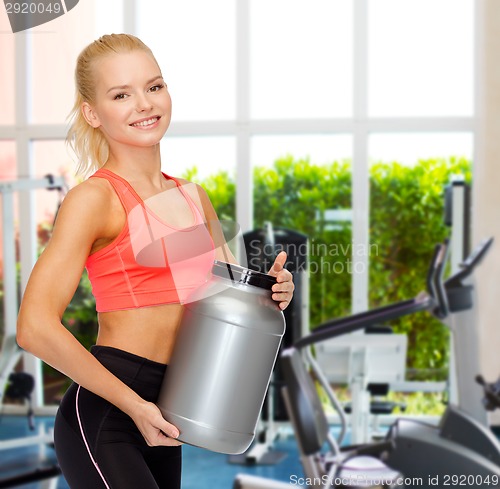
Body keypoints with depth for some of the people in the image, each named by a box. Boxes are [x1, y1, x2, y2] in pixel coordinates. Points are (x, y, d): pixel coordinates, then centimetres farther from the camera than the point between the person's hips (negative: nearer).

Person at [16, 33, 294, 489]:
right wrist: (135, 405, -16)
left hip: (157, 427, 7)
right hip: (102, 417, -7)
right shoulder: (94, 199, -9)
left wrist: (270, 291, 0)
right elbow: (36, 327, -18)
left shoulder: (194, 197, 12)